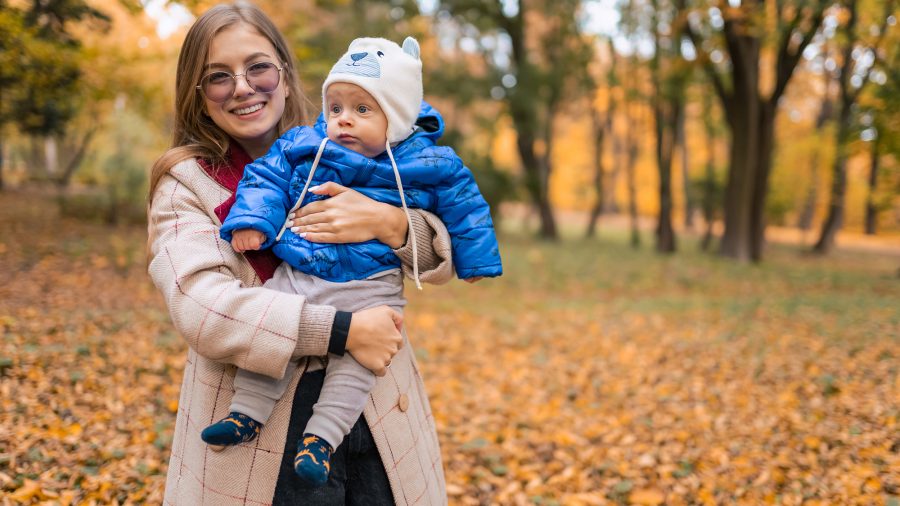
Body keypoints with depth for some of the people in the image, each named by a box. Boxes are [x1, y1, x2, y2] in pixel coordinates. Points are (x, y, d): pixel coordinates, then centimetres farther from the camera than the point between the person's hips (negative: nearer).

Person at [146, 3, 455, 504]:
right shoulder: (186, 184, -1)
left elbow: (448, 256, 3)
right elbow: (200, 305, -18)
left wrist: (390, 224, -19)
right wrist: (341, 329, -24)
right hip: (260, 442, -3)